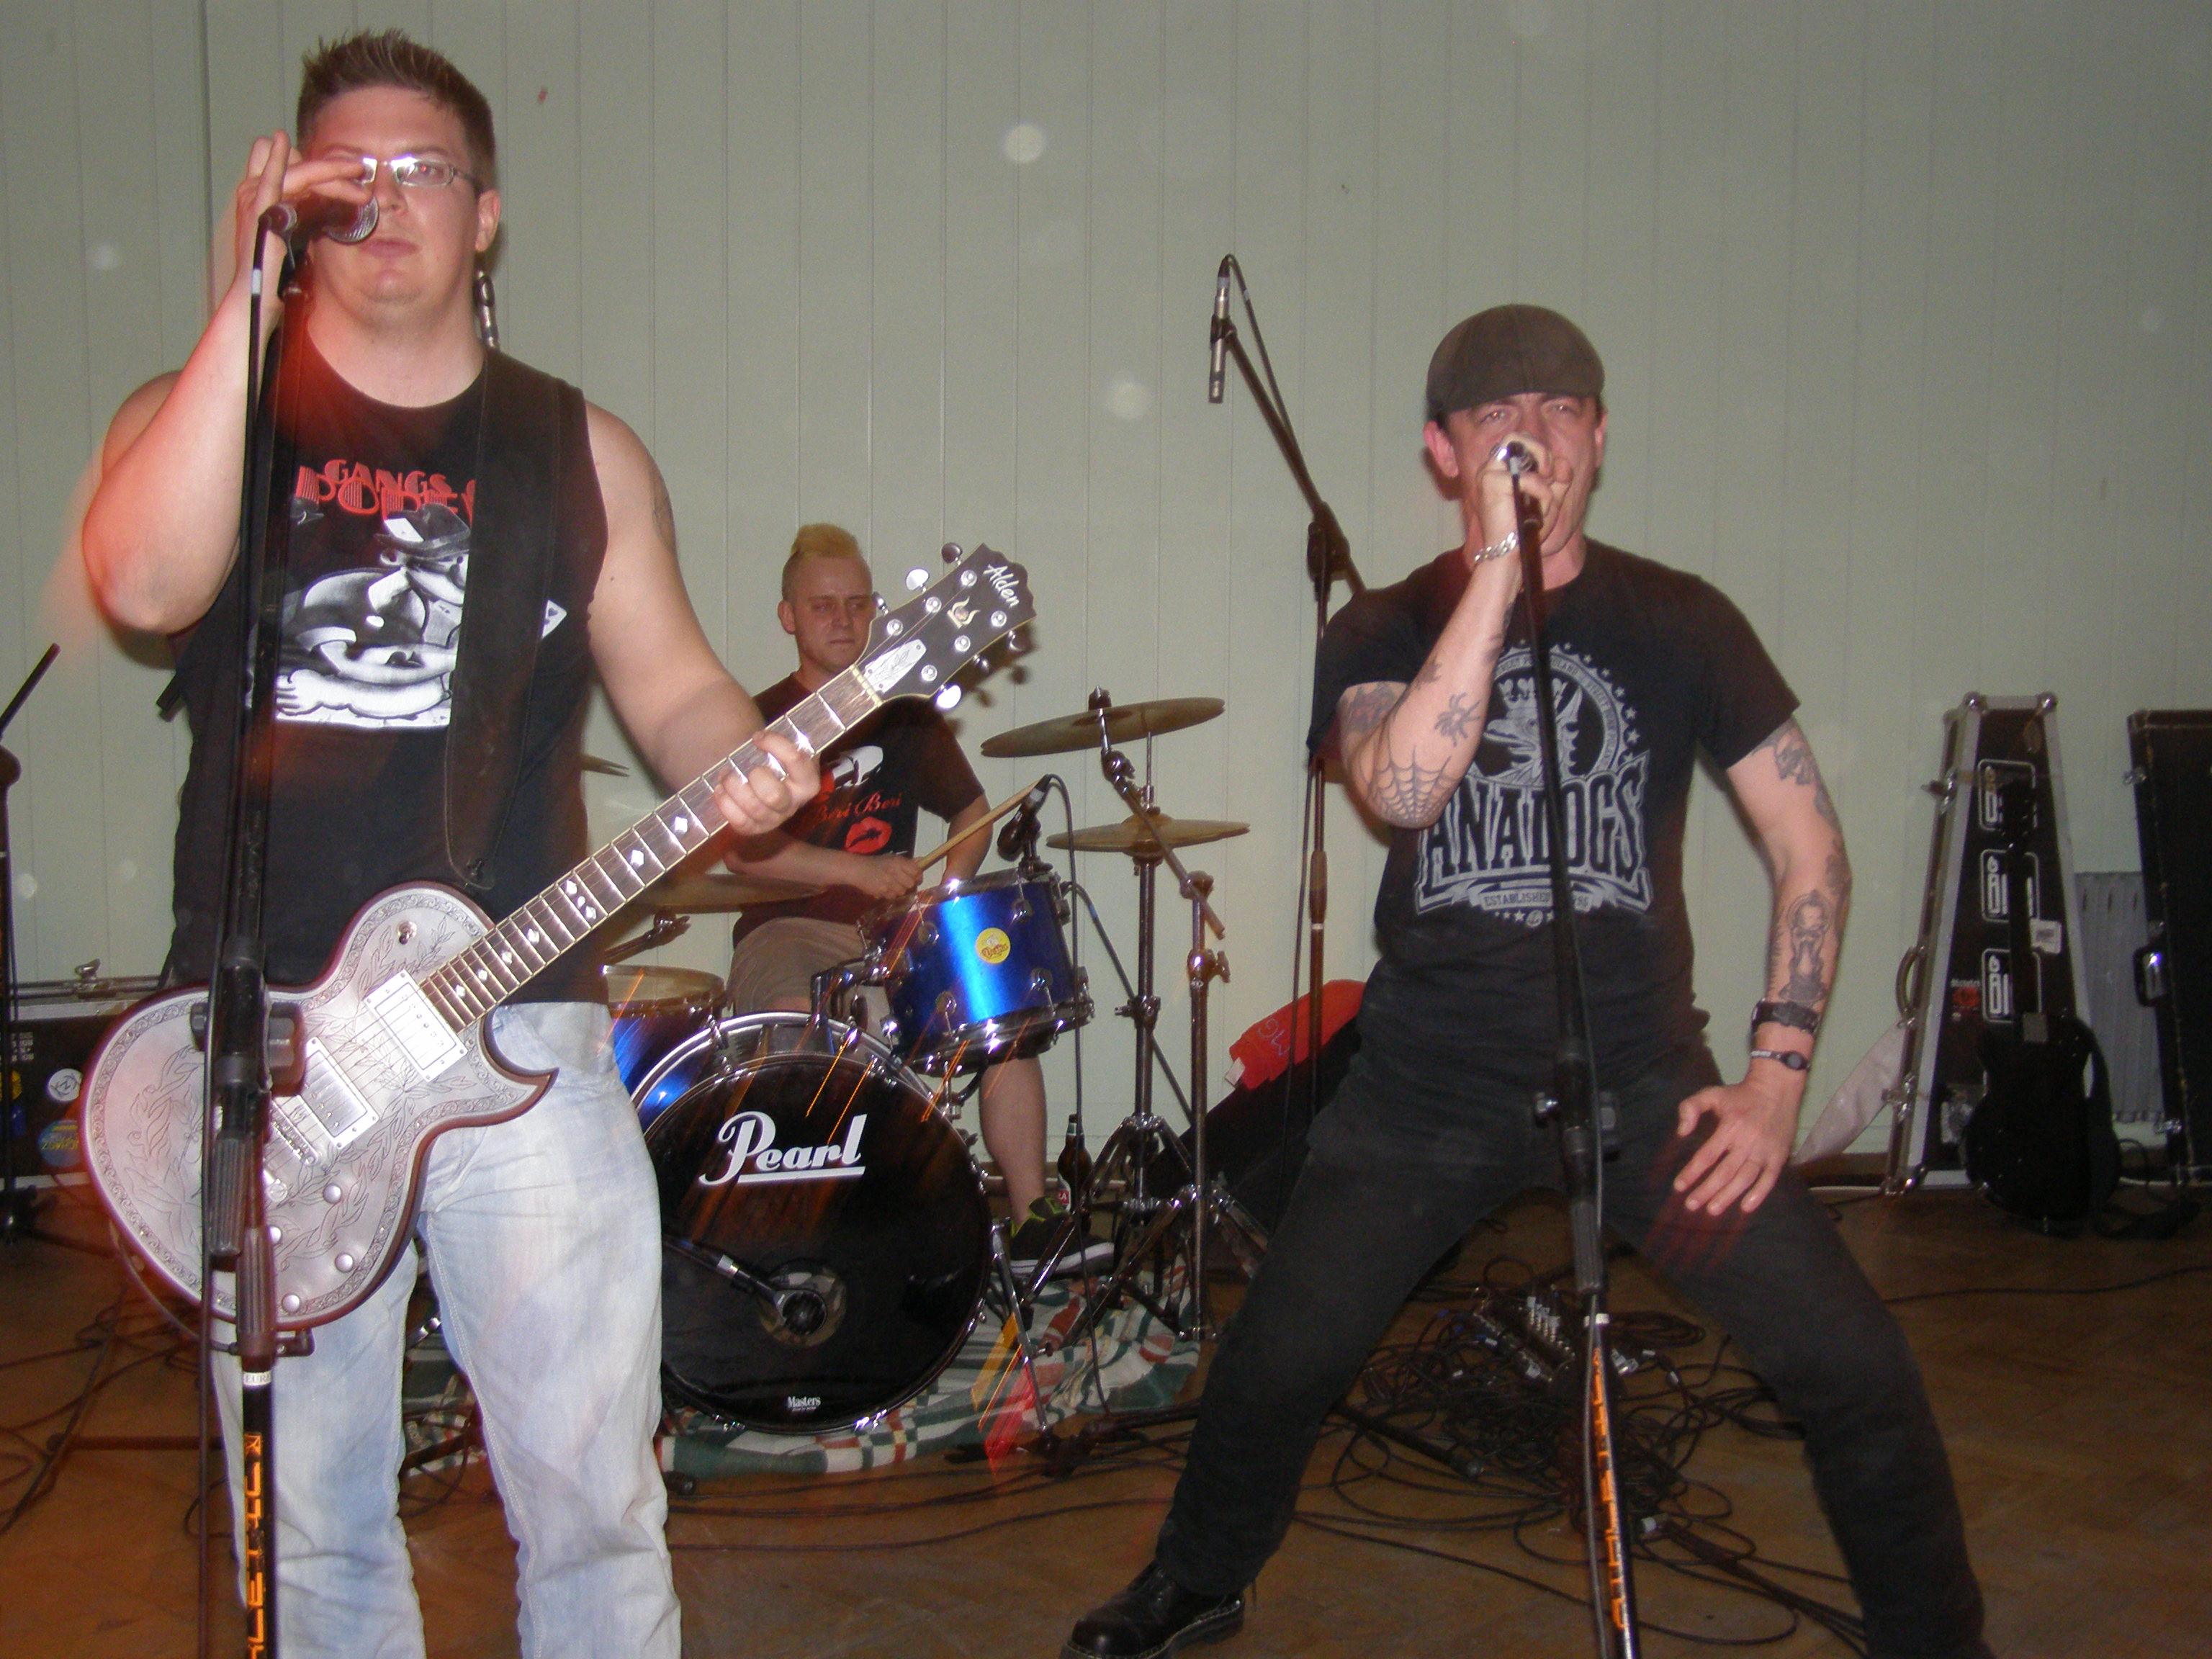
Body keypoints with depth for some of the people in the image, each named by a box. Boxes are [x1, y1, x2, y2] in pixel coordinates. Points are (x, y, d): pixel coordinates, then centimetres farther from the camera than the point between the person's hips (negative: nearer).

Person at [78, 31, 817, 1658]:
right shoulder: (198, 413, 6)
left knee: (593, 1495, 2)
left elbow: (669, 679, 10)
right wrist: (246, 304, -19)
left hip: (517, 1025, 1)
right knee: (312, 1518, 11)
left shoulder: (576, 449, 11)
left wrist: (739, 761, -12)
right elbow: (144, 584, -16)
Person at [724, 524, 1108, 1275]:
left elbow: (972, 812, 22)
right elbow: (744, 847, -11)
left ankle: (1032, 1224, -13)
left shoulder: (908, 717, 14)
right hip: (789, 933, -4)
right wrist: (859, 871, -20)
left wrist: (948, 879, 1)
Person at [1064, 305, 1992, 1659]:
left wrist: (1778, 1072, -5)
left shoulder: (1680, 622, 1)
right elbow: (1401, 788, -24)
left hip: (1642, 1078, 0)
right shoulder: (1385, 631, -1)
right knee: (1273, 1371, 2)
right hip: (1430, 1088, 0)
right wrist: (1499, 567, -26)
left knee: (1859, 1376, -7)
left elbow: (1812, 848, 3)